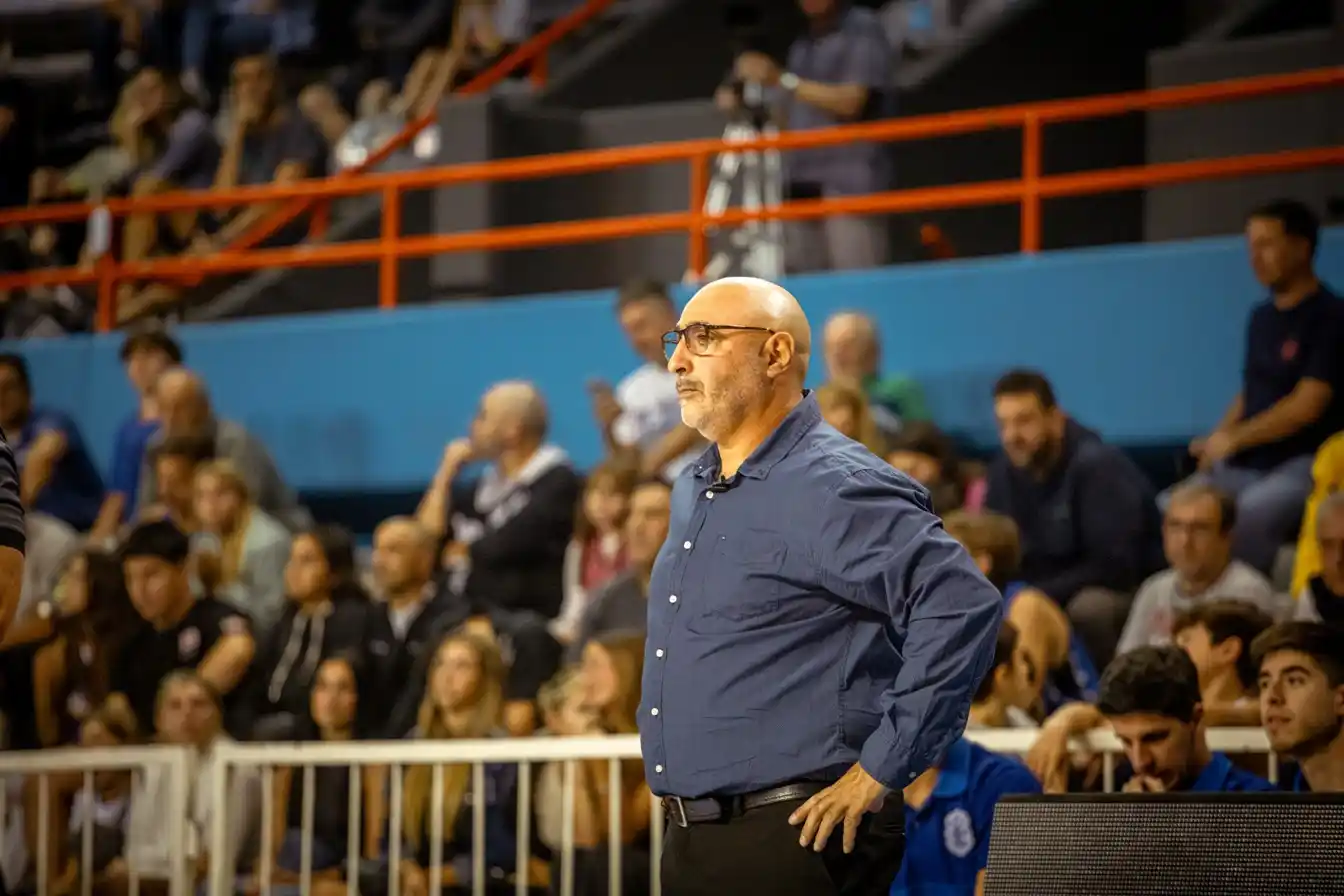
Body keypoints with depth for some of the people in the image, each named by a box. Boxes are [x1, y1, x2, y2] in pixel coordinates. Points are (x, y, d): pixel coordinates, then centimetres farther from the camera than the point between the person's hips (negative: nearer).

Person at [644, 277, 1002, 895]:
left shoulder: (834, 490, -13)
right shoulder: (692, 493, 15)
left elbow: (963, 608, -23)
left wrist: (880, 771, -20)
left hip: (794, 840, -9)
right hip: (689, 841, 9)